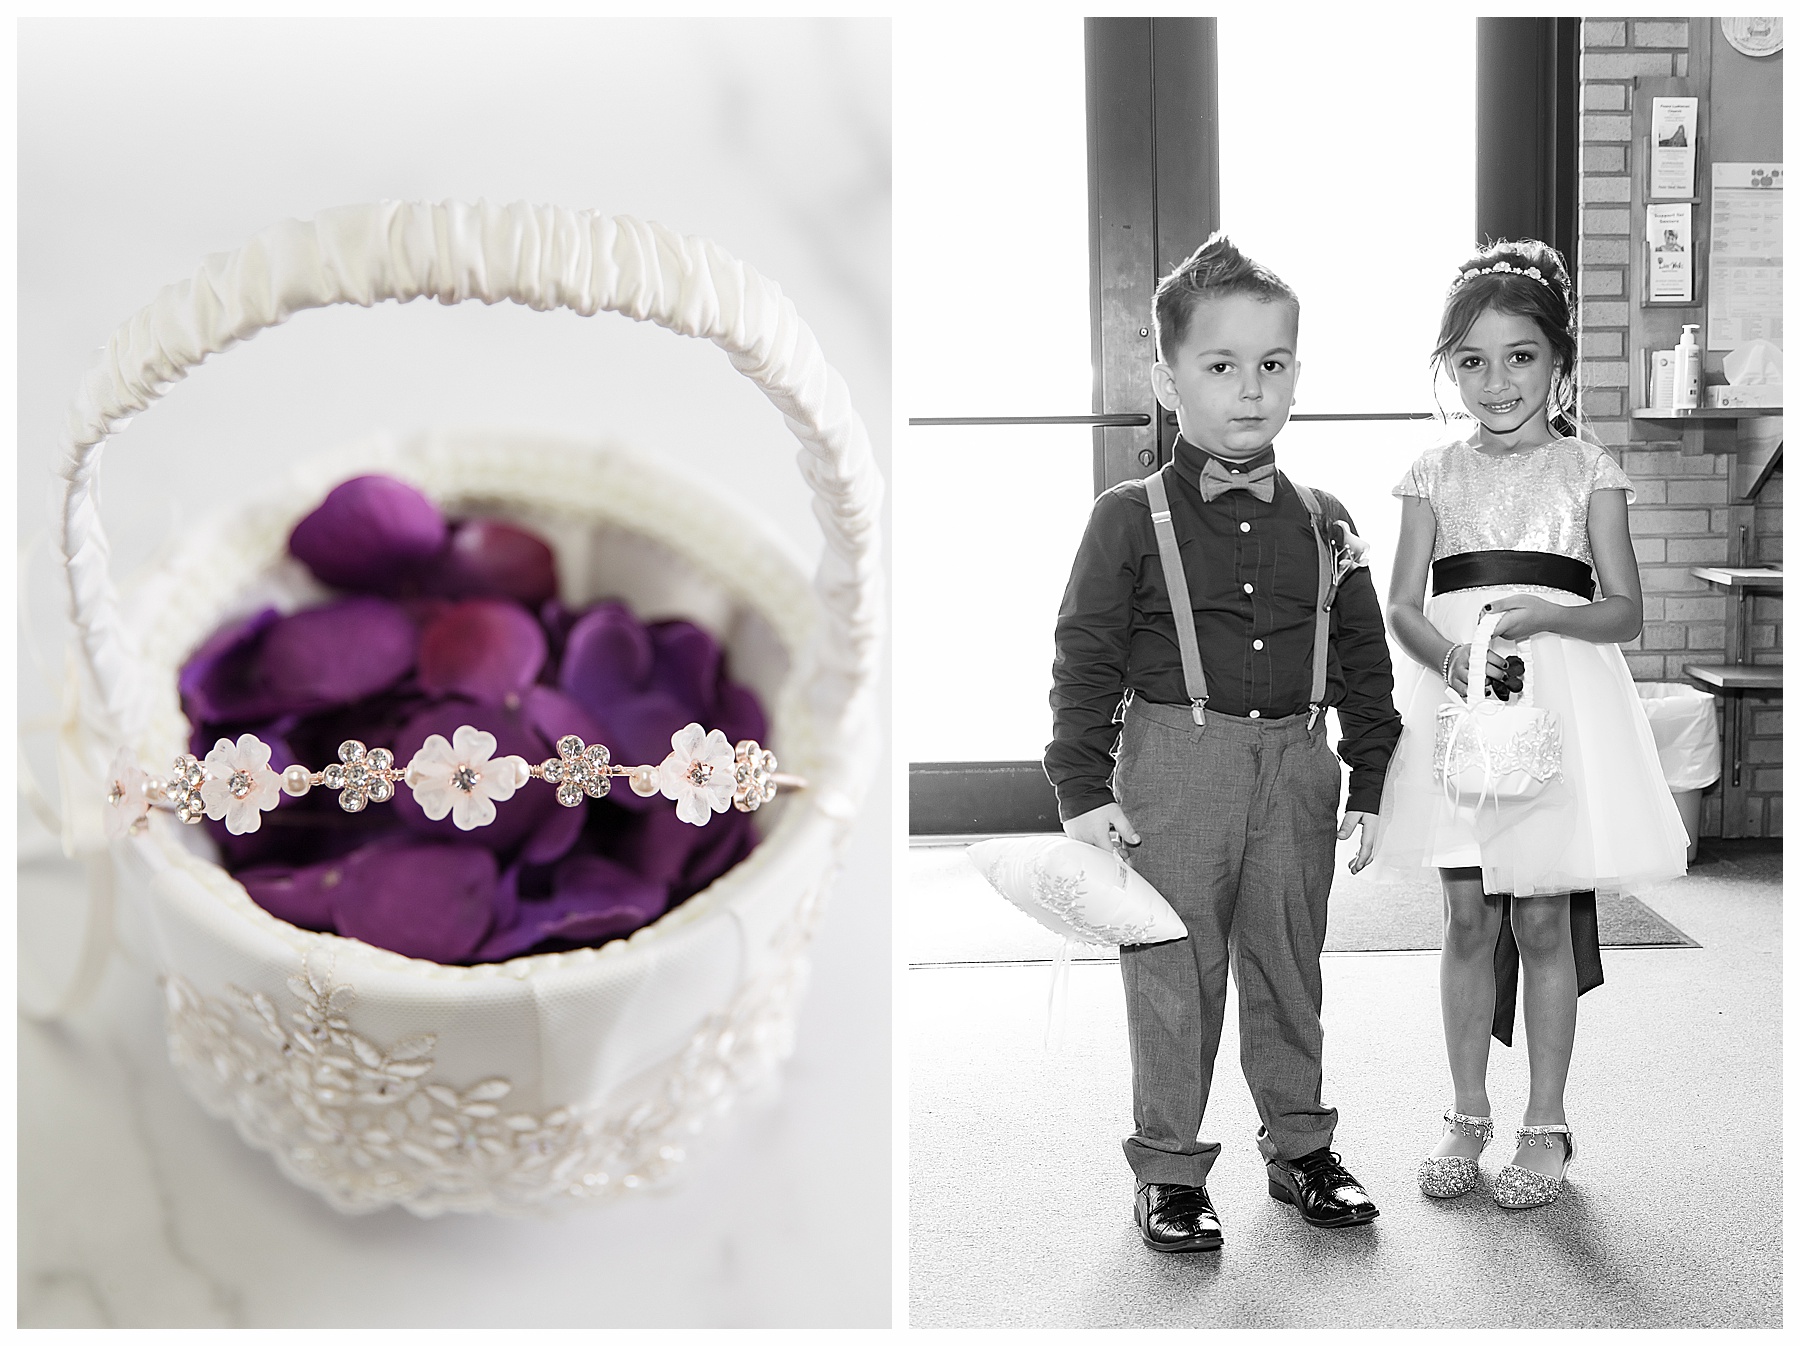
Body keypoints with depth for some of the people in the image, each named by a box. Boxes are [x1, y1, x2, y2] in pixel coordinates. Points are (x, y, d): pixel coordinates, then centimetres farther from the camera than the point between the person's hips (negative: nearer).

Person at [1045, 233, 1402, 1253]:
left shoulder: (1323, 523, 7)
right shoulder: (1132, 518, -5)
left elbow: (1364, 662, 11)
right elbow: (1086, 659, -5)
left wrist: (1372, 785, 8)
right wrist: (1083, 790, -9)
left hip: (1294, 768, 4)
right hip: (1175, 767, -3)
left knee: (1289, 966, 14)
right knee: (1173, 975, 4)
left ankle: (1301, 1145, 31)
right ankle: (1170, 1170, 18)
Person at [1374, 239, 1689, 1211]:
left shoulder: (1587, 470, 3)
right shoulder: (1436, 474, 7)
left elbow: (1624, 610, -1)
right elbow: (1403, 605, 1)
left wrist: (1544, 615, -19)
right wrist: (1456, 659, -19)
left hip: (1559, 694, -1)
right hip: (1456, 694, 2)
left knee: (1543, 918, 2)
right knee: (1469, 918, 6)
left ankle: (1545, 1124, 16)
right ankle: (1468, 1116, 19)